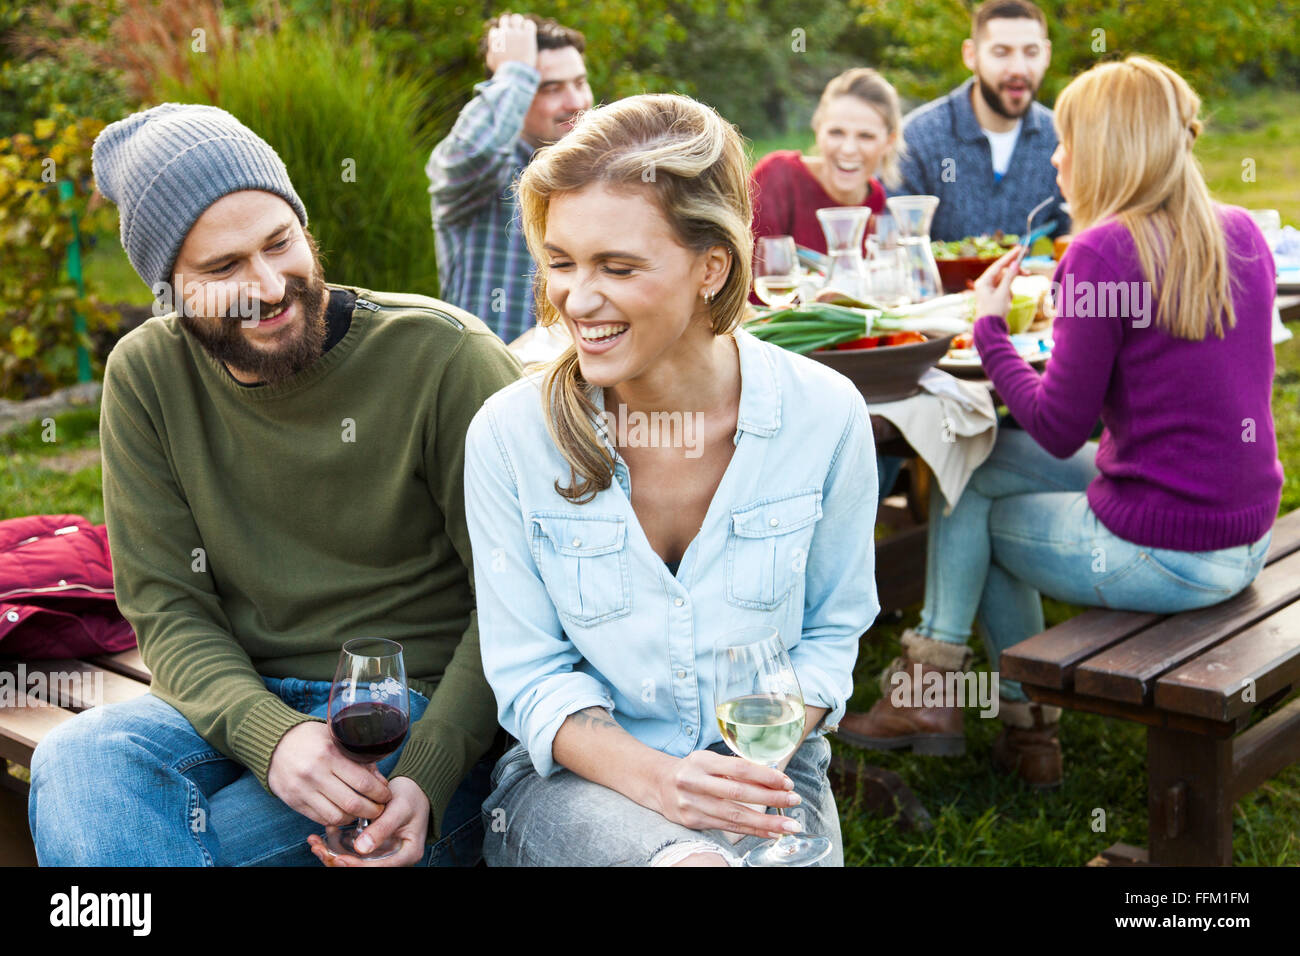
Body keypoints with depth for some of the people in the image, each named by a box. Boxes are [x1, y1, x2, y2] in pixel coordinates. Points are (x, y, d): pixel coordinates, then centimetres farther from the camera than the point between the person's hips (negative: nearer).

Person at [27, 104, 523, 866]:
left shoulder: (444, 355, -10)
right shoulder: (146, 377, 1)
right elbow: (167, 609, -2)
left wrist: (426, 776, -23)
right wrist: (271, 734, -22)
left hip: (425, 709, -3)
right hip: (242, 704, 4)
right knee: (77, 762, -29)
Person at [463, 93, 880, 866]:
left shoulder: (824, 416, -8)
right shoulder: (508, 434, -9)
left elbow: (833, 634, 5)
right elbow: (529, 674, -3)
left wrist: (757, 762, -13)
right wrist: (652, 779, -20)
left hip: (762, 770, 2)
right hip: (576, 772, -2)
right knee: (691, 860, -33)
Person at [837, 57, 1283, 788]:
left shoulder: (1105, 251, -18)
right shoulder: (1242, 234, 4)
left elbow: (1059, 430, -14)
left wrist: (990, 326, -2)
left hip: (1164, 555, -8)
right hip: (1249, 541, 8)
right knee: (986, 457, 20)